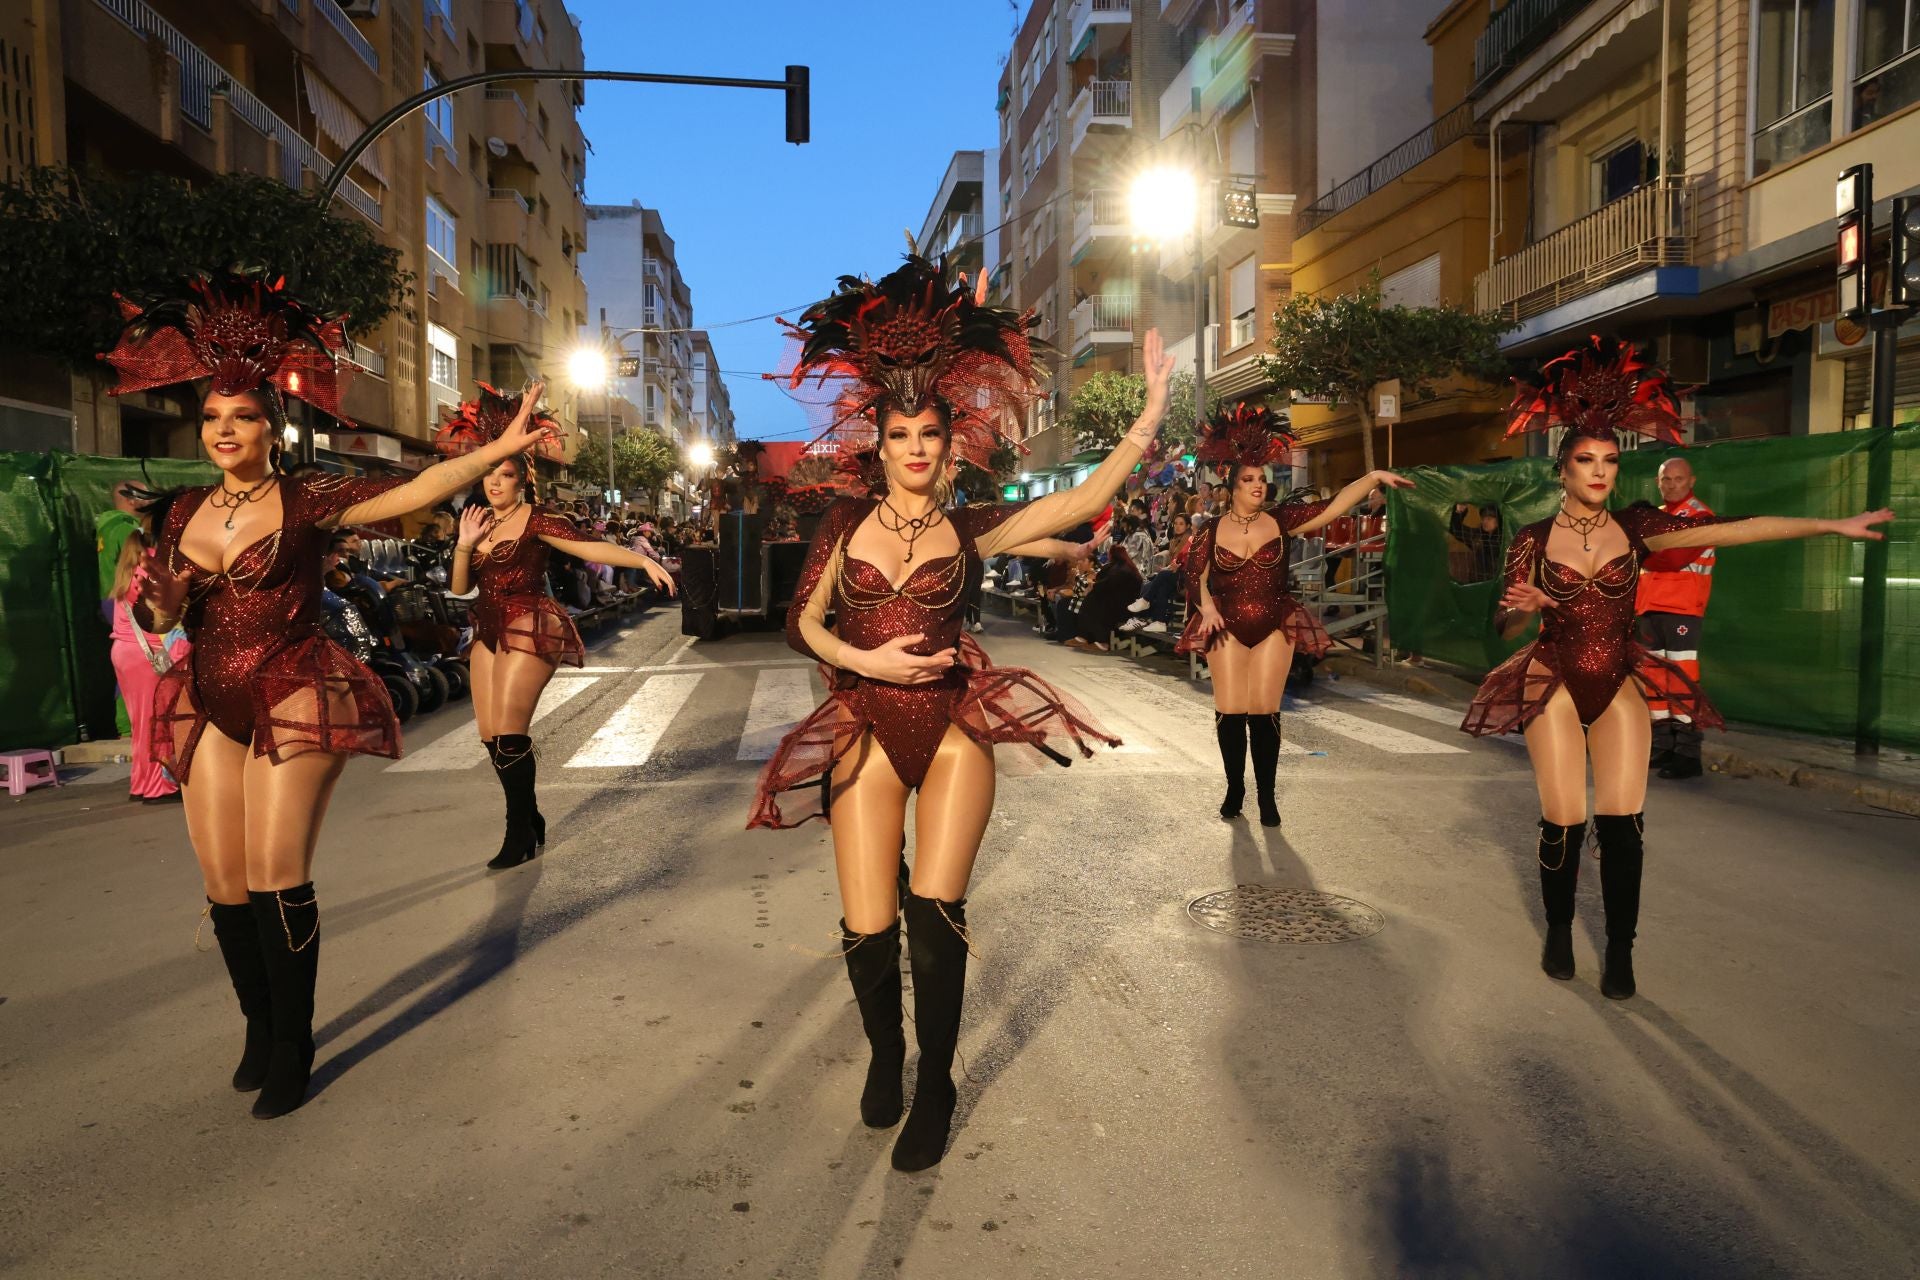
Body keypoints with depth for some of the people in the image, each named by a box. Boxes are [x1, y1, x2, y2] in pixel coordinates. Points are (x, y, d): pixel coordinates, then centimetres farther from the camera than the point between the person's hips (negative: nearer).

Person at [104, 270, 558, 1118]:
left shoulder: (305, 501, -7)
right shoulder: (182, 512, 9)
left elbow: (411, 492, -20)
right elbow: (163, 620, 15)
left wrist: (498, 450, -30)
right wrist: (156, 594, -8)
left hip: (295, 701, -5)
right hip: (210, 706, 5)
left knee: (277, 875, -8)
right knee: (224, 884, 6)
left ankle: (293, 1047, 9)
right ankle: (258, 1030, 27)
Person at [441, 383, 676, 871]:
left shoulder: (536, 520, -8)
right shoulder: (478, 521, 10)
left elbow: (590, 547, -20)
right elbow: (460, 588, 10)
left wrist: (643, 560, -33)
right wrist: (464, 545, -7)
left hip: (530, 629, -7)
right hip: (488, 632, 7)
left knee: (508, 732, -12)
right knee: (490, 736, 8)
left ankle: (521, 835, 1)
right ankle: (531, 823, 24)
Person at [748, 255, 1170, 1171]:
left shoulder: (970, 530, 2)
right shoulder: (848, 522, 7)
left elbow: (1084, 501, -5)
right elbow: (802, 624, 5)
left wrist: (1151, 413, -8)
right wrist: (864, 660, -12)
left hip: (953, 726, -1)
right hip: (866, 729, 1)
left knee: (934, 910, -11)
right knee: (867, 930, -1)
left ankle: (934, 1088, 14)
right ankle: (884, 1054, 31)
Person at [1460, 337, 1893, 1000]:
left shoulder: (1634, 527, 1)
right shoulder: (1533, 539, -3)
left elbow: (1738, 529, -4)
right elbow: (1505, 624, -4)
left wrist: (1834, 525, -8)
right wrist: (1524, 606, -27)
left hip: (1620, 685, 2)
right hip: (1553, 685, -1)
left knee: (1622, 822, -6)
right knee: (1563, 822, -4)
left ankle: (1620, 951, 10)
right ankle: (1559, 932, 20)